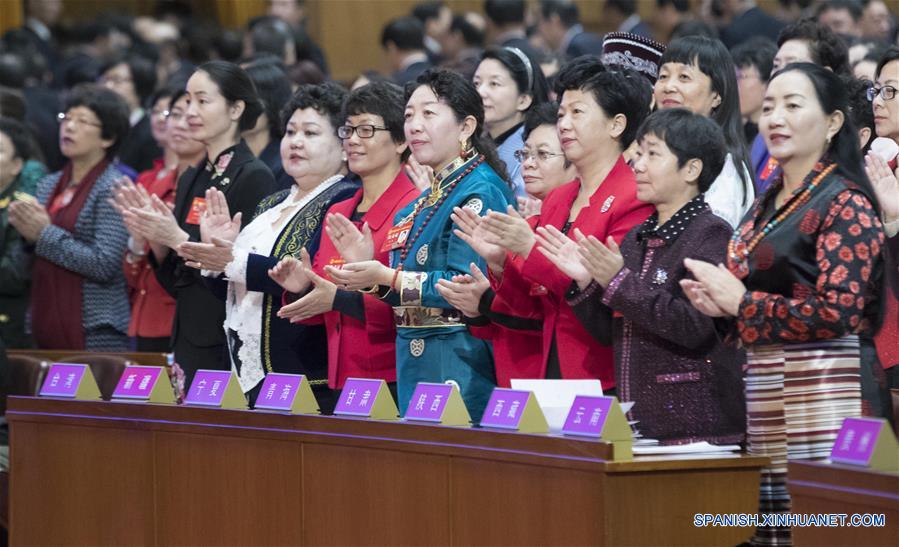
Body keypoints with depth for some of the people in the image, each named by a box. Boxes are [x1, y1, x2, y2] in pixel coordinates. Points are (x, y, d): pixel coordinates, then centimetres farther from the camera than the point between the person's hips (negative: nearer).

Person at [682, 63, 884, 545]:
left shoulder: (845, 203, -8)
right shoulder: (767, 206, 17)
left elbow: (836, 310, -16)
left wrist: (739, 301, -10)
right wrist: (717, 303, 5)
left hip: (819, 391, -8)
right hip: (763, 393, 8)